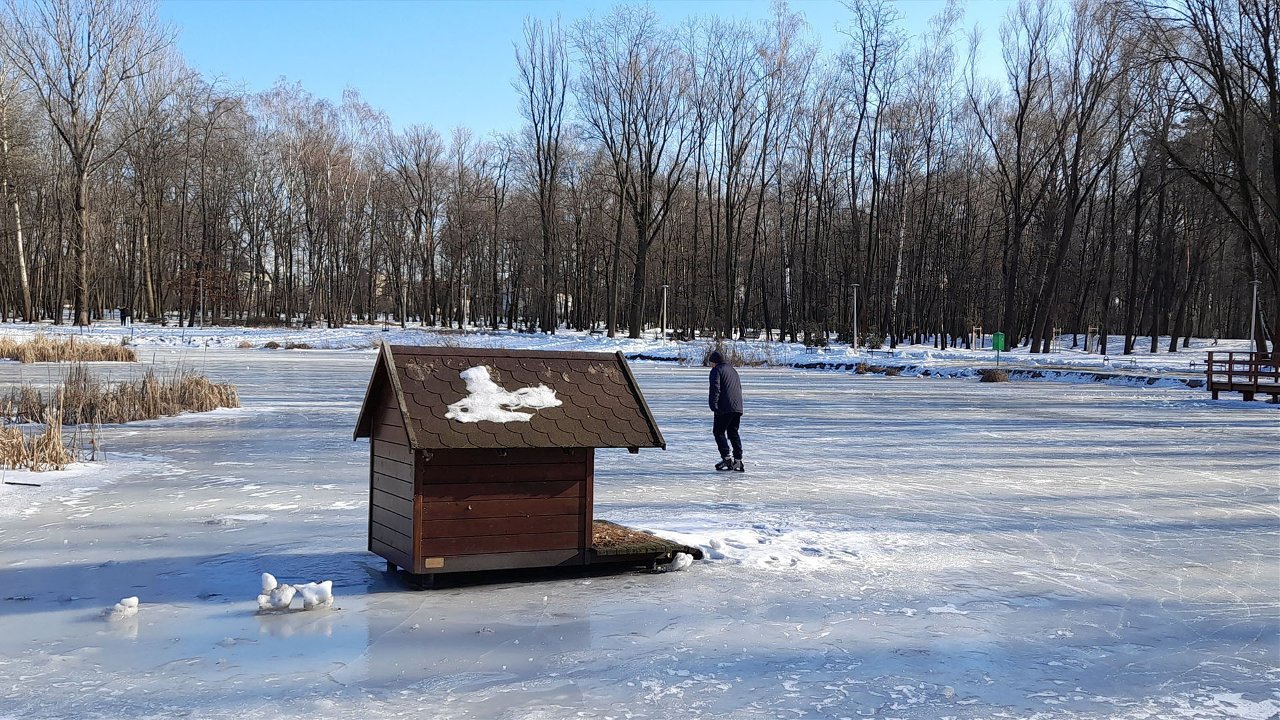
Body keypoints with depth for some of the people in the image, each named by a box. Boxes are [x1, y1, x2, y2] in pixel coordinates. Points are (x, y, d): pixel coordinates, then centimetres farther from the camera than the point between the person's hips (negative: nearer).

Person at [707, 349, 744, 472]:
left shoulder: (716, 371, -3)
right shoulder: (733, 370, 25)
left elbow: (715, 389, -14)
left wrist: (713, 405, -16)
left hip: (725, 408, -8)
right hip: (738, 407, 8)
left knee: (718, 431, 0)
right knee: (733, 433, 13)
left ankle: (726, 457, -12)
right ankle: (738, 460, 7)